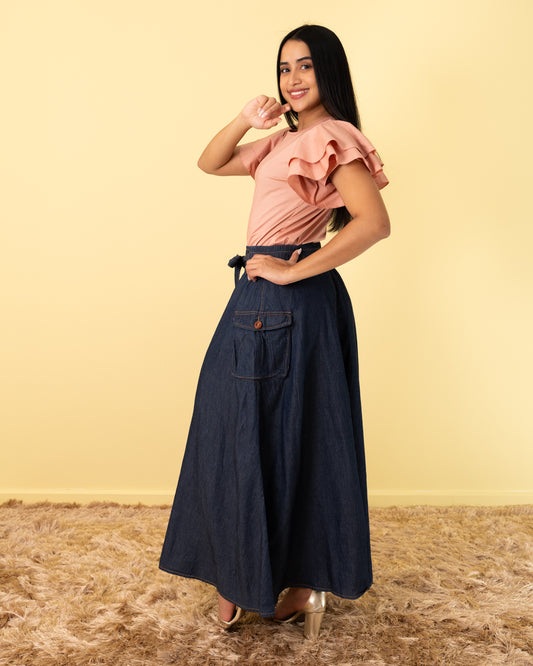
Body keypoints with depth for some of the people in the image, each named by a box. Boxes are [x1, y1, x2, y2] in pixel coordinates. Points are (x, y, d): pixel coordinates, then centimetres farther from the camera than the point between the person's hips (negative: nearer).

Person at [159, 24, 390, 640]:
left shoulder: (332, 137, -10)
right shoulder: (283, 142, 17)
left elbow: (374, 222, -24)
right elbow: (210, 164, 24)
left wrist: (292, 271, -19)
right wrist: (248, 119, 7)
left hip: (290, 303, -9)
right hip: (259, 297, 9)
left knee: (288, 436, 2)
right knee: (240, 432, 13)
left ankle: (305, 581, 21)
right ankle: (238, 571, 27)